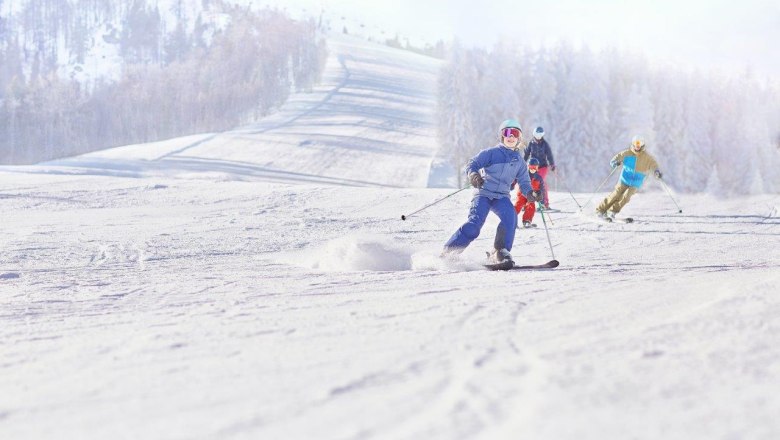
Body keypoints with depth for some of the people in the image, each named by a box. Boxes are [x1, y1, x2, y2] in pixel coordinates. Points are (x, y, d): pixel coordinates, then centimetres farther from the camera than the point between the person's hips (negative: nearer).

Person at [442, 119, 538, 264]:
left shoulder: (519, 162, 18)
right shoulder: (491, 153, 4)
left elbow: (524, 182, 20)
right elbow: (473, 164, -2)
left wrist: (530, 192, -2)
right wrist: (473, 175, -25)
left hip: (501, 197, 4)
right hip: (484, 193, -4)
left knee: (510, 217, -27)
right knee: (475, 223, -22)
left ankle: (501, 252, -21)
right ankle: (448, 252, -14)